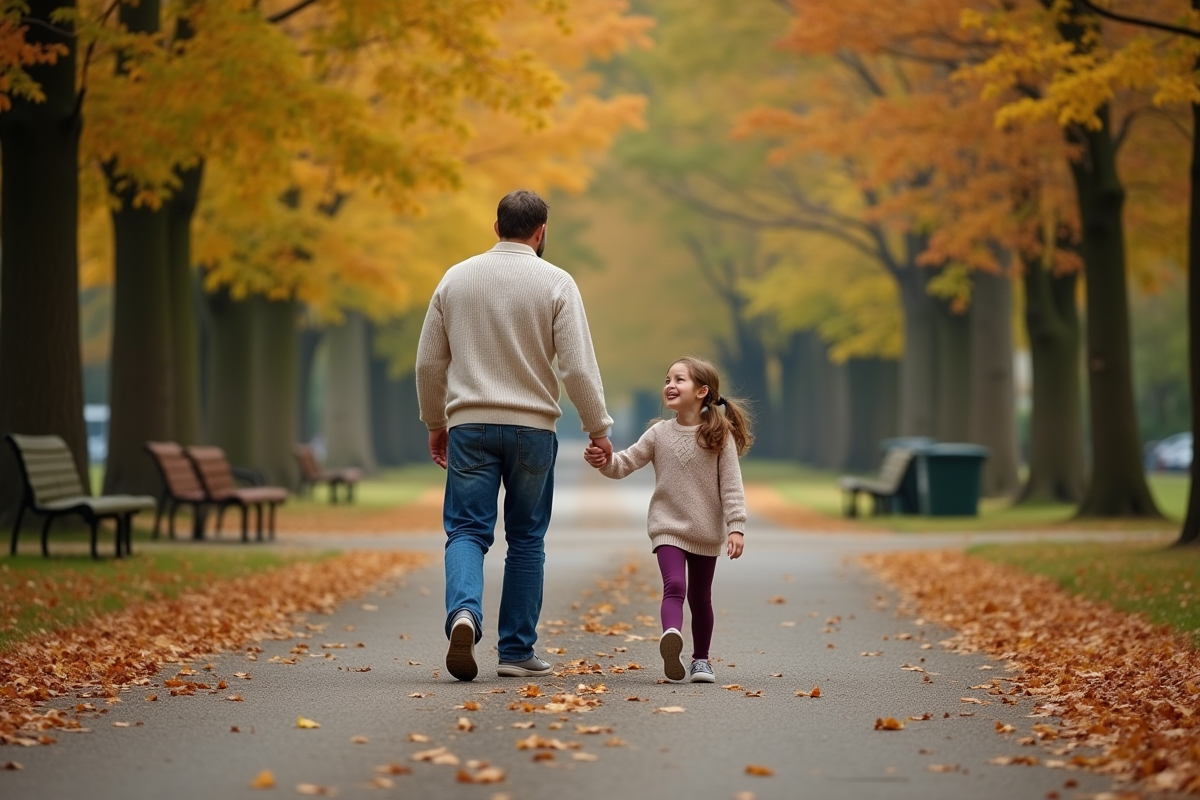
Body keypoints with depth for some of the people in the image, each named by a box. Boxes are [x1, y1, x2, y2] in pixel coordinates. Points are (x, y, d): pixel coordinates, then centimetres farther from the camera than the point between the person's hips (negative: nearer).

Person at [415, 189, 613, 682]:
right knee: (526, 539, 9)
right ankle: (517, 651, 11)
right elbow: (578, 366, -9)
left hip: (469, 424, 1)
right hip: (531, 427, -1)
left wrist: (435, 424, 22)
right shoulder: (555, 283, -4)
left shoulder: (456, 278, 6)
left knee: (467, 530, 2)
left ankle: (463, 612, -26)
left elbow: (429, 362, 10)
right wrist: (598, 429, 0)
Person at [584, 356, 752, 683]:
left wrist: (736, 528, -13)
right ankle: (671, 638, -44)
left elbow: (731, 485, -8)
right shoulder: (659, 434, 0)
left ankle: (700, 659, 27)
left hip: (707, 532, 0)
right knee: (674, 586, -21)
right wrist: (603, 460, -23)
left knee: (700, 596, 12)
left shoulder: (719, 436, -6)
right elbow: (624, 464, -2)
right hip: (668, 526, 0)